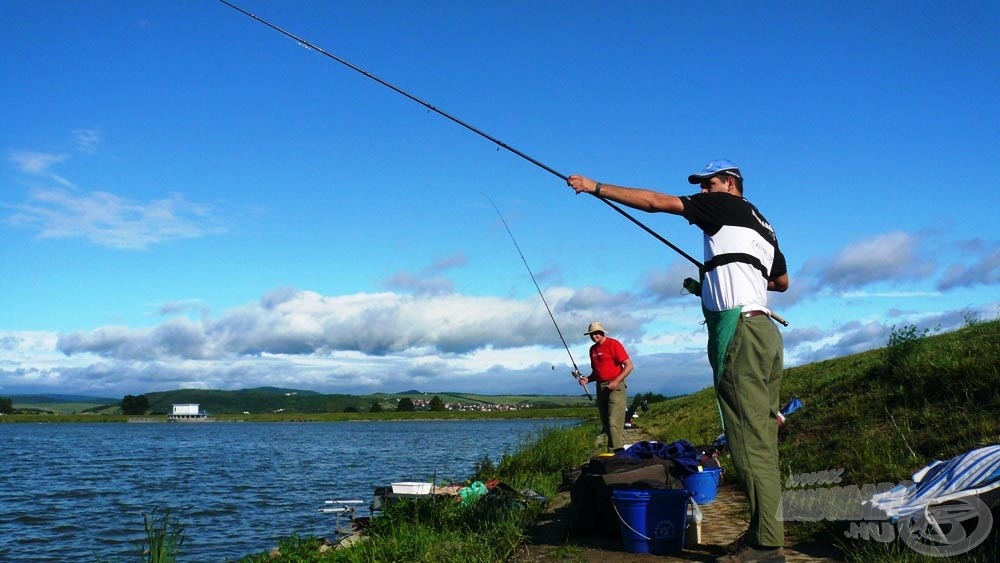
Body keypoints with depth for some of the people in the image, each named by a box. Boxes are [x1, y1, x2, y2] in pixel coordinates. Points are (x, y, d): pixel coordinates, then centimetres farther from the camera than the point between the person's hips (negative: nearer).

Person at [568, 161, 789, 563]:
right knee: (761, 442, 8)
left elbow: (655, 201, 0)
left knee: (749, 442, -11)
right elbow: (782, 281, 41)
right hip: (763, 332, 9)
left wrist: (596, 188, 4)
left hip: (739, 329, -9)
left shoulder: (728, 206, 3)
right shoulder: (763, 226, 27)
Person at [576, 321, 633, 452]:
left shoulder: (613, 344, -6)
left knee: (614, 423, -15)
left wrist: (616, 381, -20)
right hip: (600, 388, 8)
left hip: (615, 387, -7)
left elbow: (629, 365, -10)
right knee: (606, 425, 6)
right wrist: (588, 379, 5)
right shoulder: (592, 349, 15)